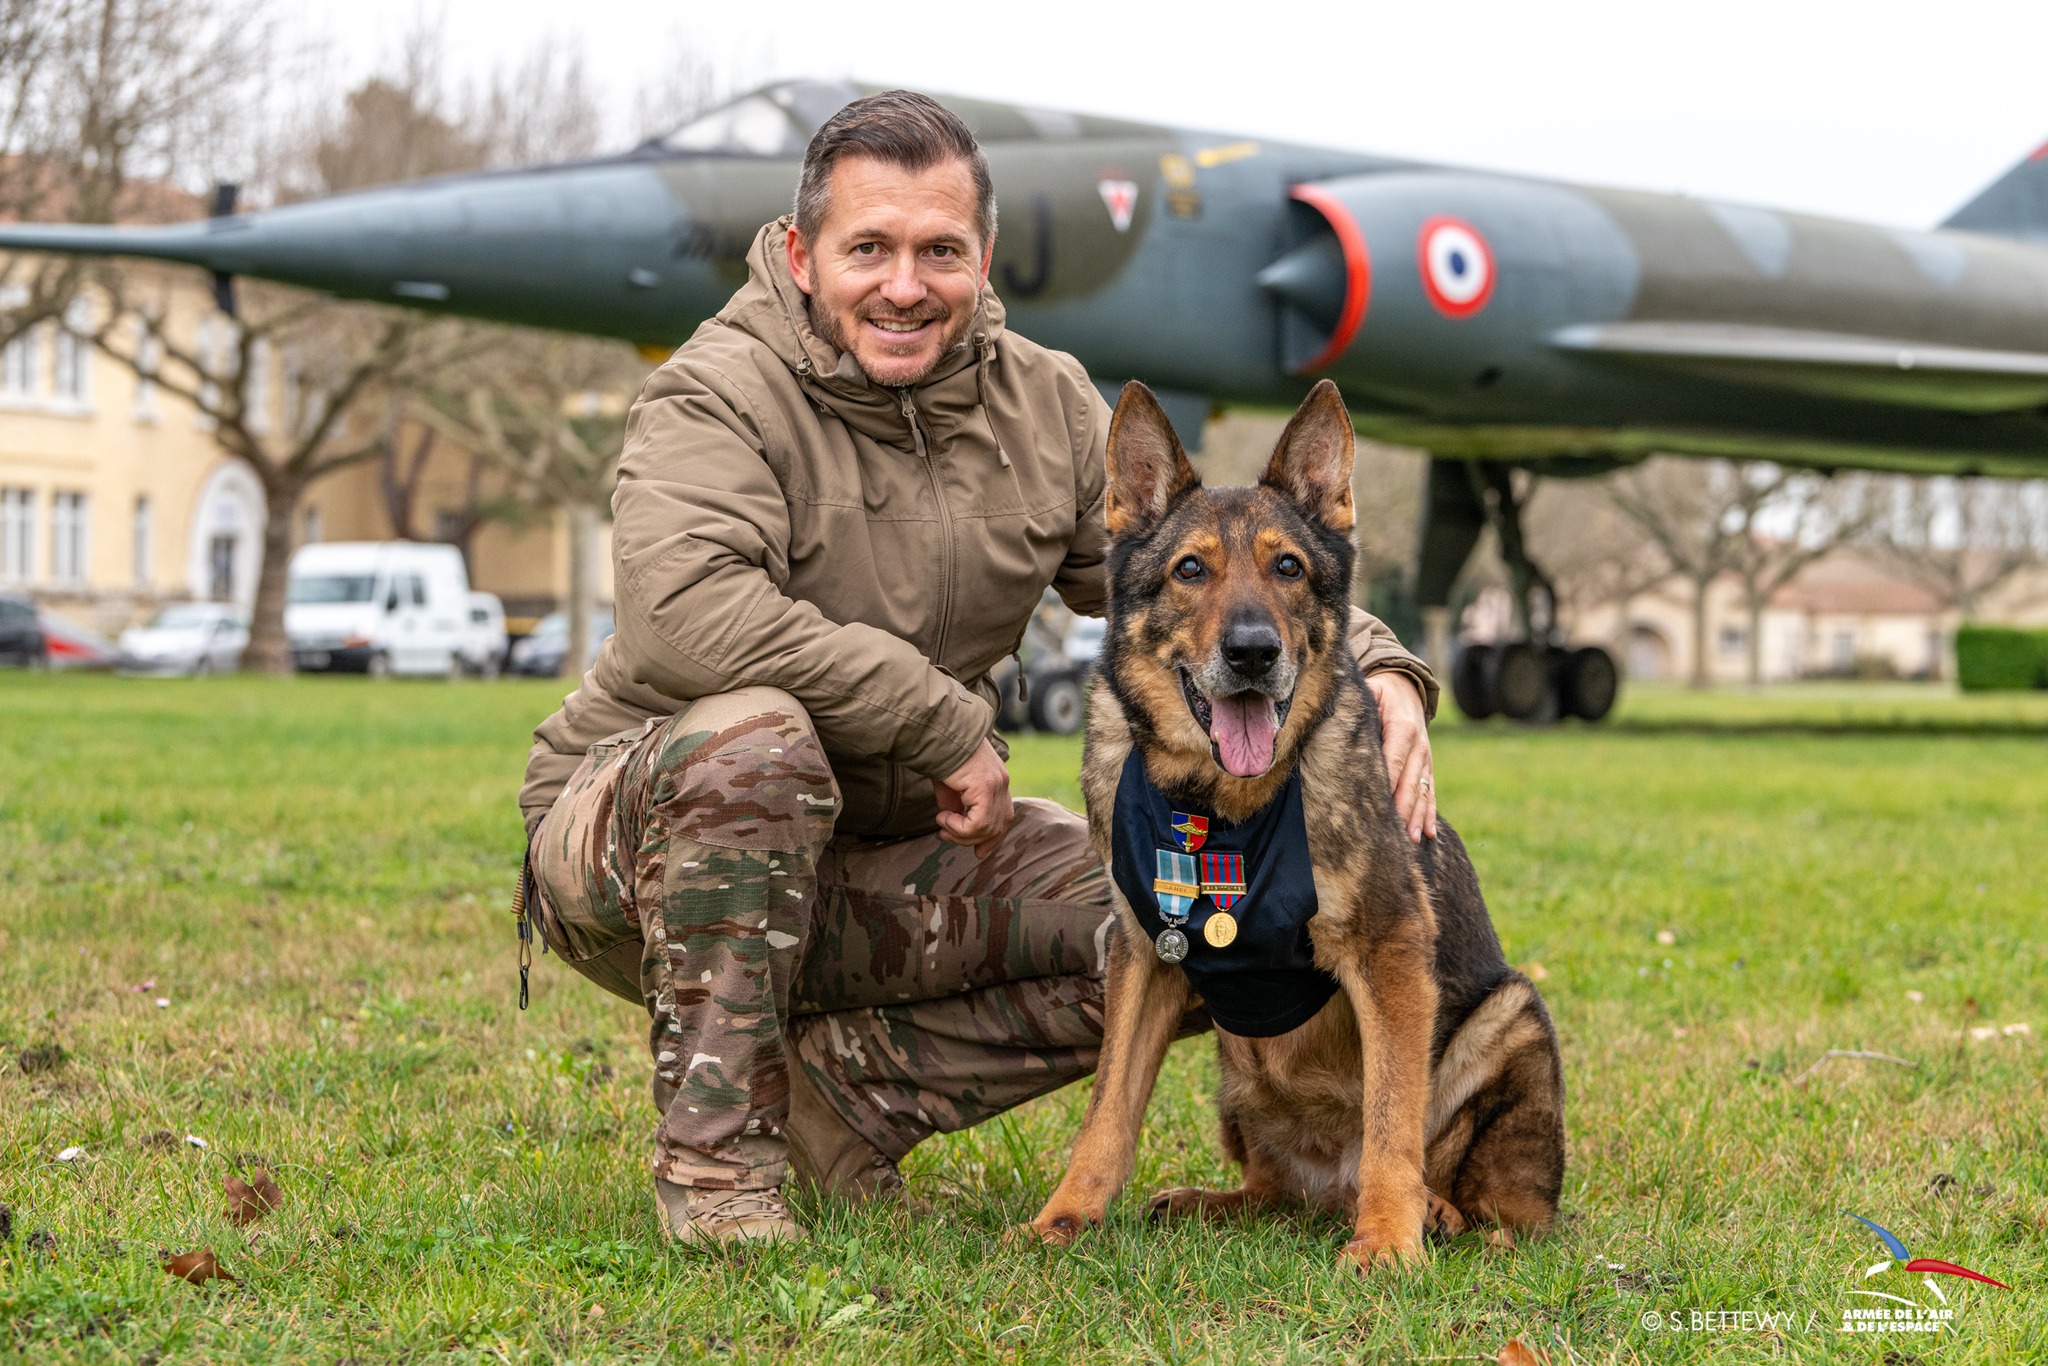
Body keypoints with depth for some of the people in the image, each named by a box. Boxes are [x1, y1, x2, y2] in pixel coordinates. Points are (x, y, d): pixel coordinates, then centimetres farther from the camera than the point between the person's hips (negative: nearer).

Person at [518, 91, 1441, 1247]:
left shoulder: (1047, 405, 1)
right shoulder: (723, 395, -18)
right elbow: (685, 611, -37)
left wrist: (1376, 672, -19)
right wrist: (945, 722, -30)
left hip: (886, 865, 6)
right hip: (634, 837, -5)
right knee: (753, 736, -40)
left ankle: (843, 1081, 1)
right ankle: (713, 1148, -23)